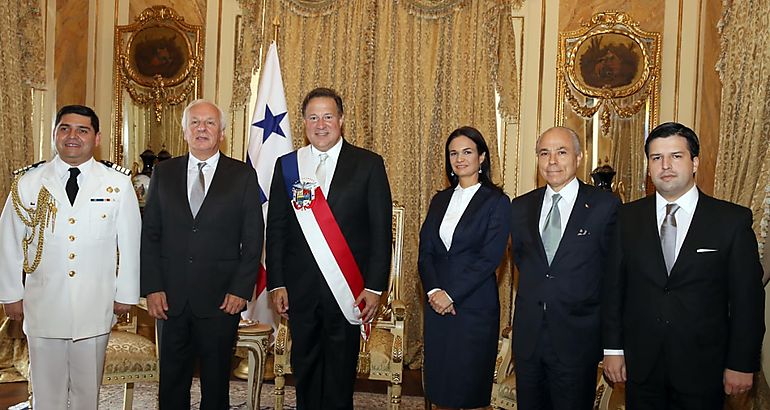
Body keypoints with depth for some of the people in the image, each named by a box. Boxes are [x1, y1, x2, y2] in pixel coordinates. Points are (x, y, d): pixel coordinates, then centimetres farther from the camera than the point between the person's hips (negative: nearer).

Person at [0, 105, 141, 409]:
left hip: (96, 306, 0)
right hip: (43, 305, 1)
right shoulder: (27, 182, 0)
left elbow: (130, 241, 0)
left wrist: (126, 294, 2)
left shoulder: (118, 184, -3)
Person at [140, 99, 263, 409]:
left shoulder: (243, 176, 2)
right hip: (170, 298, 2)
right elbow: (149, 234, 6)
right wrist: (152, 288, -2)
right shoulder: (163, 173, 8)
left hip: (222, 299, -2)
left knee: (216, 381, 9)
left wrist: (241, 290, -7)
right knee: (172, 381, 12)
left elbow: (253, 239, 0)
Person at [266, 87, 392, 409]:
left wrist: (375, 286, -7)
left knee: (340, 372, 7)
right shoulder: (286, 165, 8)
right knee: (304, 368, 13)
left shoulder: (368, 164, 0)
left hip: (347, 288, -2)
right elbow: (276, 229, 8)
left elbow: (381, 230, -2)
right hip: (300, 289, 2)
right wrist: (276, 283, 1)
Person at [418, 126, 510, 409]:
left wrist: (451, 294, -15)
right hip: (437, 302, 5)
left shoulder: (496, 202, -3)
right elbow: (425, 251, 7)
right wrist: (433, 290, -9)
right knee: (439, 386, 10)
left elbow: (490, 257, -12)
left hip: (474, 306, -4)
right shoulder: (440, 200, 12)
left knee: (471, 387, 3)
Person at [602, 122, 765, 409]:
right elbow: (613, 286, 2)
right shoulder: (628, 218, 1)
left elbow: (747, 298, -4)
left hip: (703, 367, -1)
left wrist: (742, 364, -4)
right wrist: (613, 349, 1)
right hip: (640, 365, 2)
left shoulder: (733, 220, -5)